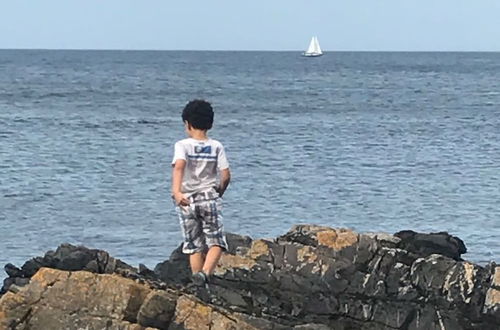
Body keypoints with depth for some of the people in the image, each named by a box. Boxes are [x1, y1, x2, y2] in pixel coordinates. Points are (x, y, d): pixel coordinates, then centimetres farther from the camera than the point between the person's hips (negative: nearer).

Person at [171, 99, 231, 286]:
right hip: (209, 198, 0)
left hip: (187, 201, 0)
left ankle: (199, 285, 11)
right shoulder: (216, 147, 2)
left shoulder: (182, 145, -4)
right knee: (216, 243, -1)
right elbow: (226, 176, -3)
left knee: (195, 246, 9)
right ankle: (205, 272, -27)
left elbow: (179, 166, -24)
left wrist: (176, 191, -36)